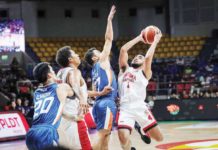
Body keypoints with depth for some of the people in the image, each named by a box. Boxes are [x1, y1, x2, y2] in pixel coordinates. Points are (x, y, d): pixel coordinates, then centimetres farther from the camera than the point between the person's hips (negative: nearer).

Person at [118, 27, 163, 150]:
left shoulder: (145, 73, 13)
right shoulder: (125, 69, 20)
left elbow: (148, 57, -5)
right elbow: (123, 49, 11)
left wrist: (156, 41, 3)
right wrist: (139, 38, 16)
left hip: (140, 108, 0)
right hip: (125, 109, 0)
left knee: (159, 138, -1)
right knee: (123, 138, -23)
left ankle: (142, 130, 31)